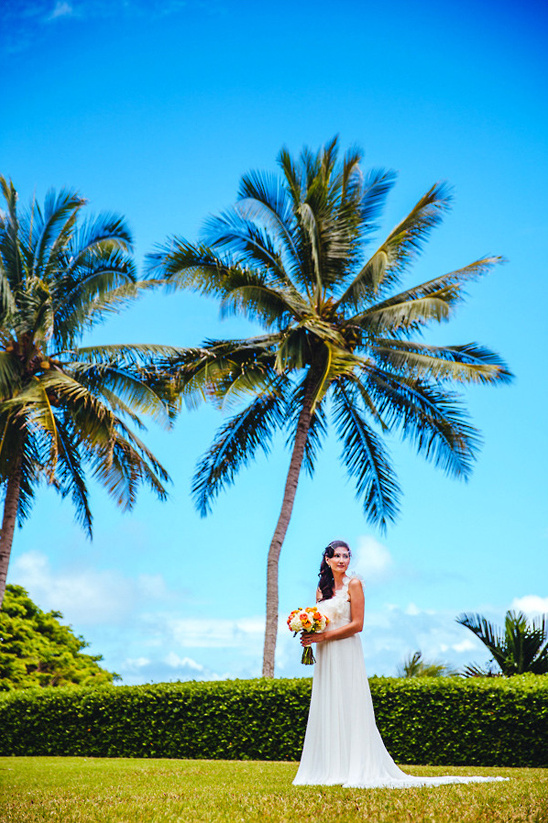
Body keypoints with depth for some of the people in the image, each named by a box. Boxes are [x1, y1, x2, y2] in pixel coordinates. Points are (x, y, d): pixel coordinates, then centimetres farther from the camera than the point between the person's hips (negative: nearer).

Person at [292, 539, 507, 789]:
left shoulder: (353, 584, -5)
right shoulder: (322, 588, 13)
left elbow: (357, 625, -11)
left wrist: (324, 636, -15)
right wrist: (310, 636, -4)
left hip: (347, 655, -6)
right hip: (325, 657, 6)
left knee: (348, 709, -6)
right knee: (326, 710, 6)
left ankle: (355, 769, -1)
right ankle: (329, 769, 11)